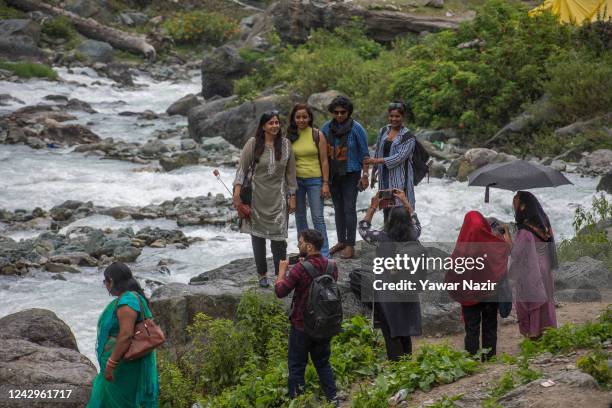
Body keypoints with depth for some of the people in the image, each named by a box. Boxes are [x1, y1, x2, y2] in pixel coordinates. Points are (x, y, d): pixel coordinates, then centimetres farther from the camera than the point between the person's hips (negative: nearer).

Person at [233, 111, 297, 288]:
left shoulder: (285, 144, 2)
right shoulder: (253, 144, -4)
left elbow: (290, 172, 6)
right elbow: (242, 168, -5)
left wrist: (292, 196, 5)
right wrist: (237, 191, -14)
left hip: (278, 198, 1)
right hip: (257, 197, -1)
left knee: (279, 237, -5)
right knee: (258, 235, 6)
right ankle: (262, 274, 19)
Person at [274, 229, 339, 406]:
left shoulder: (300, 269, -24)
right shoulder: (331, 265, -4)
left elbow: (280, 291, -18)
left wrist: (282, 270, -2)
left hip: (302, 326, -5)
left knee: (297, 365, 9)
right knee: (323, 363, 20)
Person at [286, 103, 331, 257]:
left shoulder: (317, 135, -3)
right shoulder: (290, 136, 3)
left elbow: (324, 160, -3)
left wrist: (325, 183, -8)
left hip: (314, 180, -3)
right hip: (295, 180, 3)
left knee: (318, 218, -5)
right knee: (300, 216, 11)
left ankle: (324, 254, -2)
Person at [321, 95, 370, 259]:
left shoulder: (356, 128, -11)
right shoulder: (326, 128, 0)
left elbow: (364, 153, -7)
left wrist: (365, 175, -11)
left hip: (350, 174, -5)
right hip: (332, 174, 5)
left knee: (349, 209, -5)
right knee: (338, 208, 13)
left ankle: (350, 245, 0)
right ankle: (341, 241, 24)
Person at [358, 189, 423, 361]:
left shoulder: (383, 239, -17)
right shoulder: (413, 237, -6)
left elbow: (363, 229, 2)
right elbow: (416, 223, 19)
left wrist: (373, 207, 5)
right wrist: (405, 202, 22)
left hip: (387, 297, -5)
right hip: (409, 293, 5)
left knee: (391, 335, 1)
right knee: (405, 333, 16)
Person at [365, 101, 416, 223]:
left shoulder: (408, 137, -9)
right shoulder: (383, 131, 9)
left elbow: (399, 157, -19)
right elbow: (377, 152, 18)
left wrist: (377, 161, -23)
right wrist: (374, 173, 19)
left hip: (400, 179, -6)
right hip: (384, 177, 6)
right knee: (386, 209, 10)